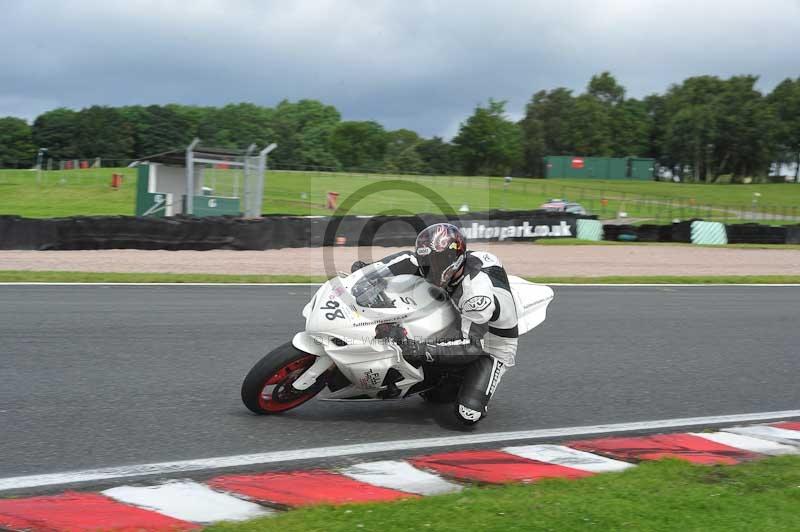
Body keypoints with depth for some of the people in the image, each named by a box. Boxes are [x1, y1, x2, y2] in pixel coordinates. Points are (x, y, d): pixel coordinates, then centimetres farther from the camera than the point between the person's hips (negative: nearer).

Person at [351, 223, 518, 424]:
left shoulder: (477, 292, -38)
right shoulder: (444, 262, -14)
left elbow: (471, 344, -37)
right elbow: (410, 258, -3)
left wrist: (423, 349, -43)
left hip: (493, 348, -8)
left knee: (468, 414, -25)